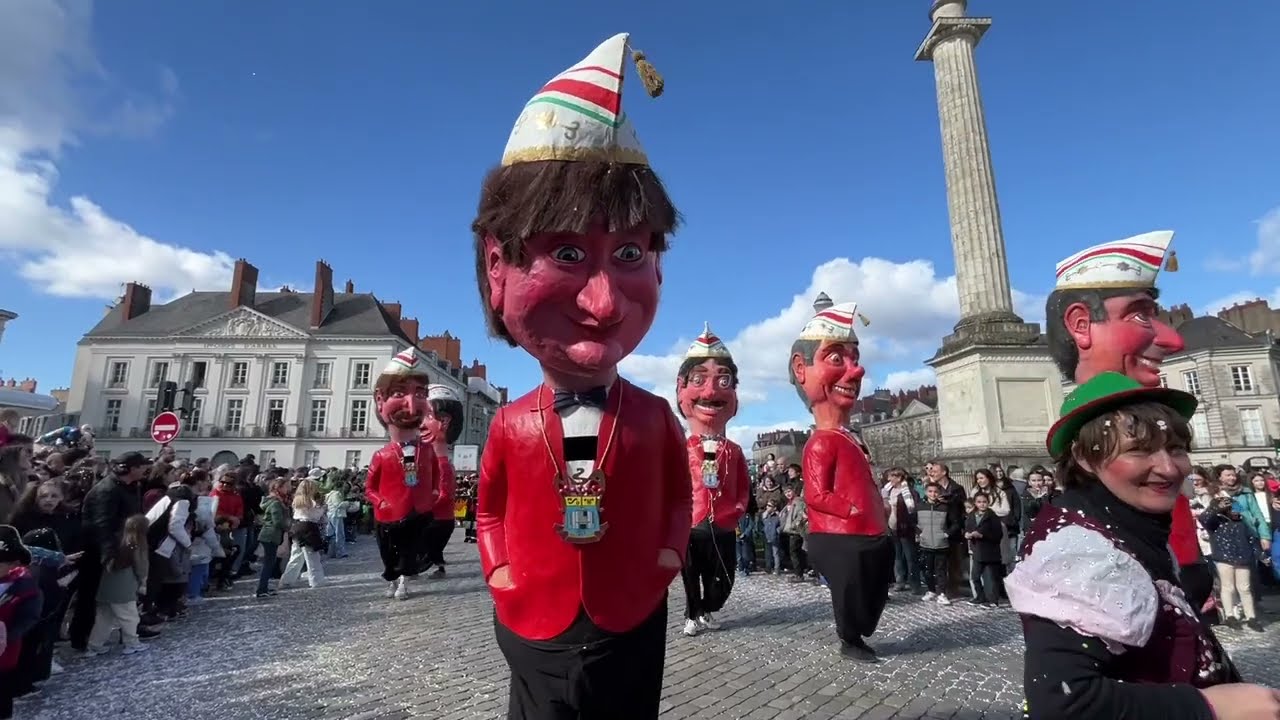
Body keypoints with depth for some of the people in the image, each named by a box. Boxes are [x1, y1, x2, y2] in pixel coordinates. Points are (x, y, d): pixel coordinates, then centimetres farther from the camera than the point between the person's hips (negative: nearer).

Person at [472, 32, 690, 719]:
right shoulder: (512, 425, -11)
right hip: (533, 634, 0)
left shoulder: (652, 416, -10)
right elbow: (491, 507, 5)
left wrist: (669, 554, -7)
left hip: (632, 630, 1)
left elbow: (677, 492, 5)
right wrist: (499, 570, -5)